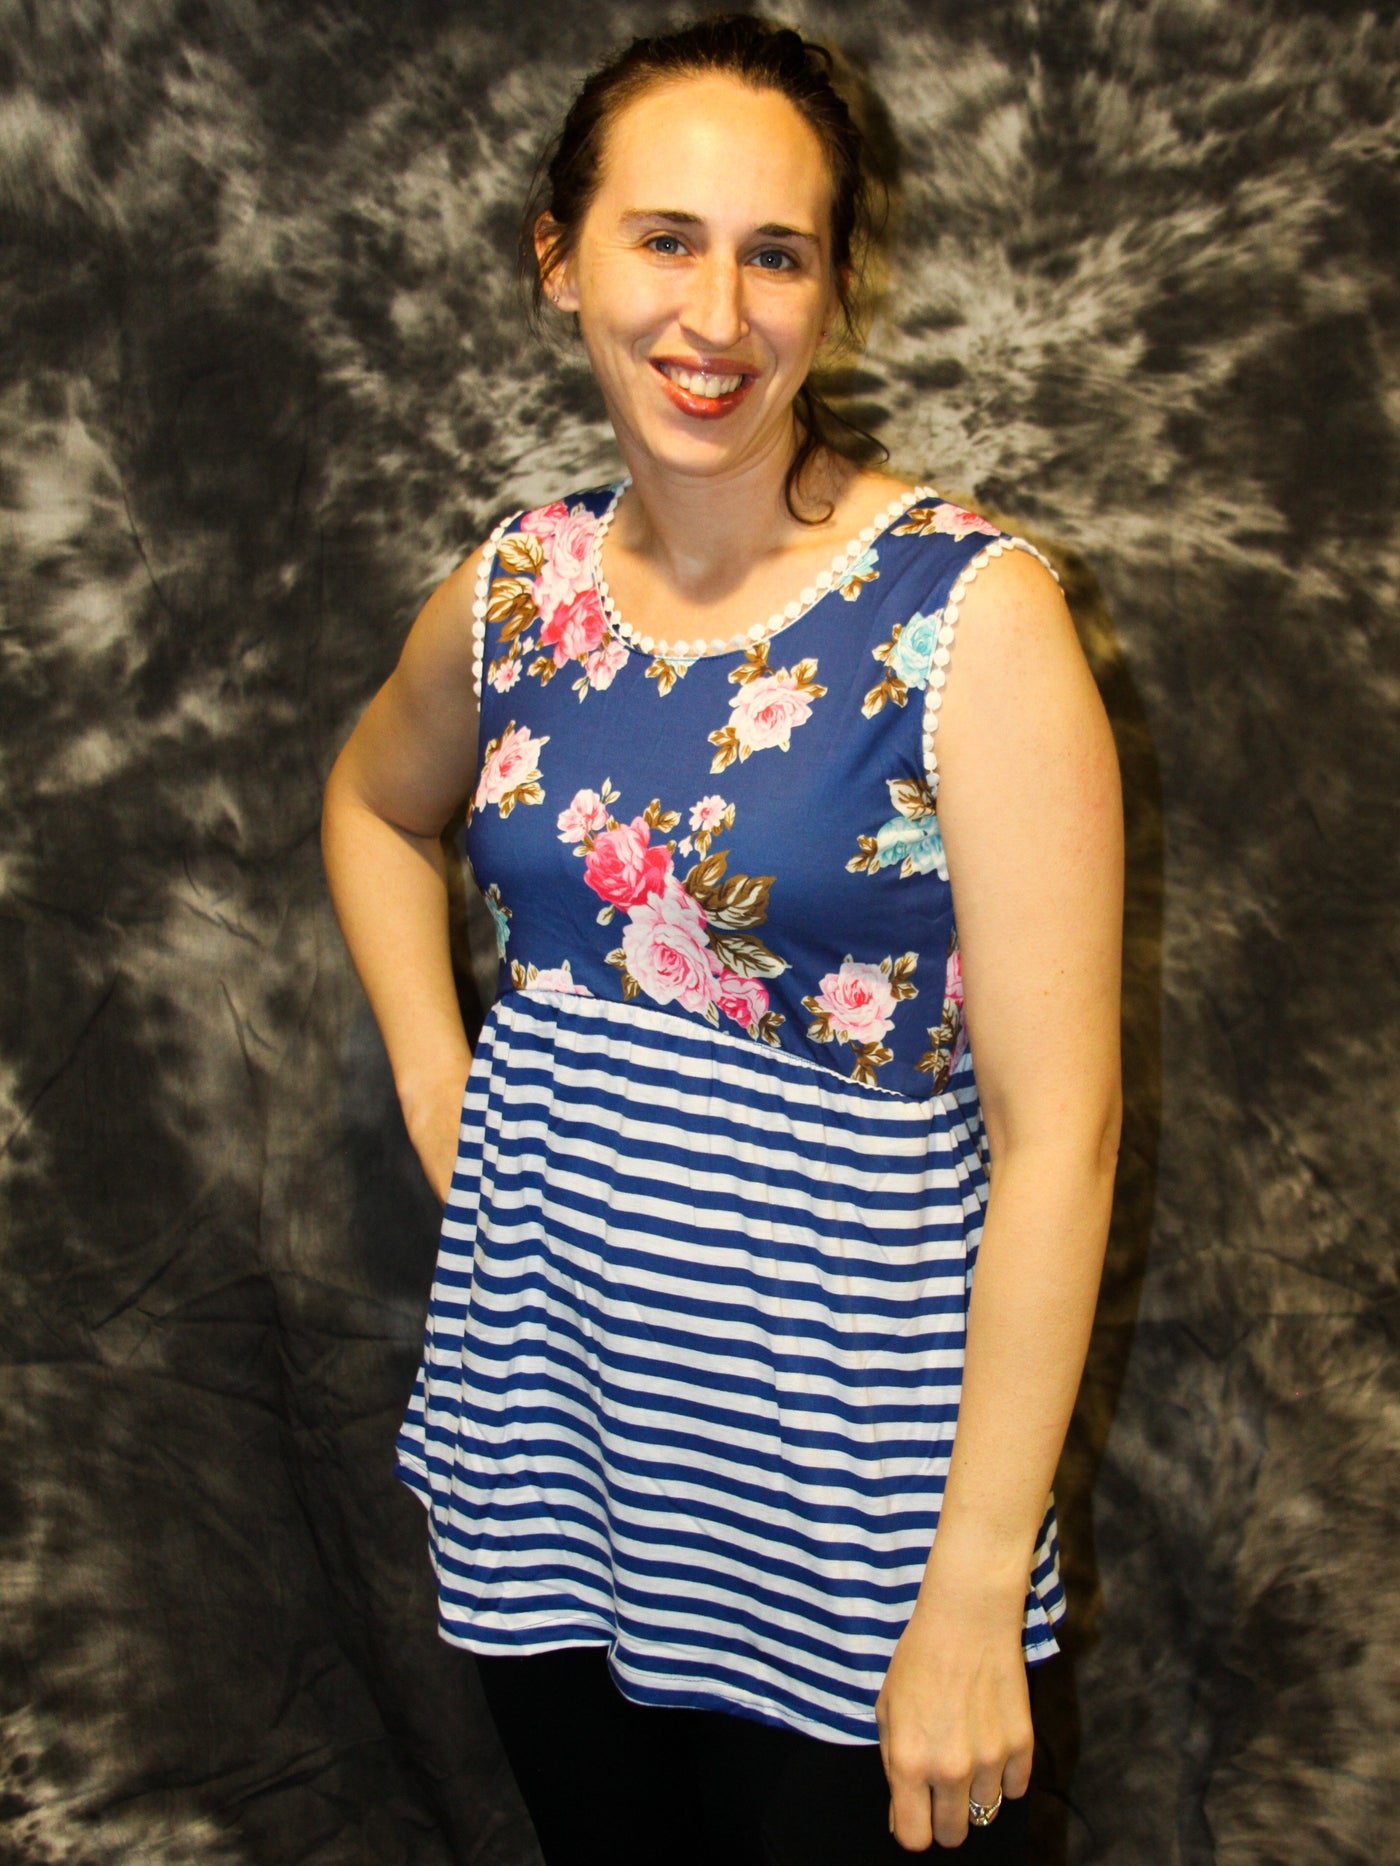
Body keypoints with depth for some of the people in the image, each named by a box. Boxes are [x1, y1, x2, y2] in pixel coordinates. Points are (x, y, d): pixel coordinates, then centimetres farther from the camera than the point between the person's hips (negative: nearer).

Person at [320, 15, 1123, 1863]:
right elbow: (375, 805, 22)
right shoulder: (511, 594, -1)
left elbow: (1058, 1126, -17)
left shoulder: (972, 612, -16)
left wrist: (977, 1592, -17)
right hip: (540, 1422, 5)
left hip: (843, 1458, -4)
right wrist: (435, 1084, 8)